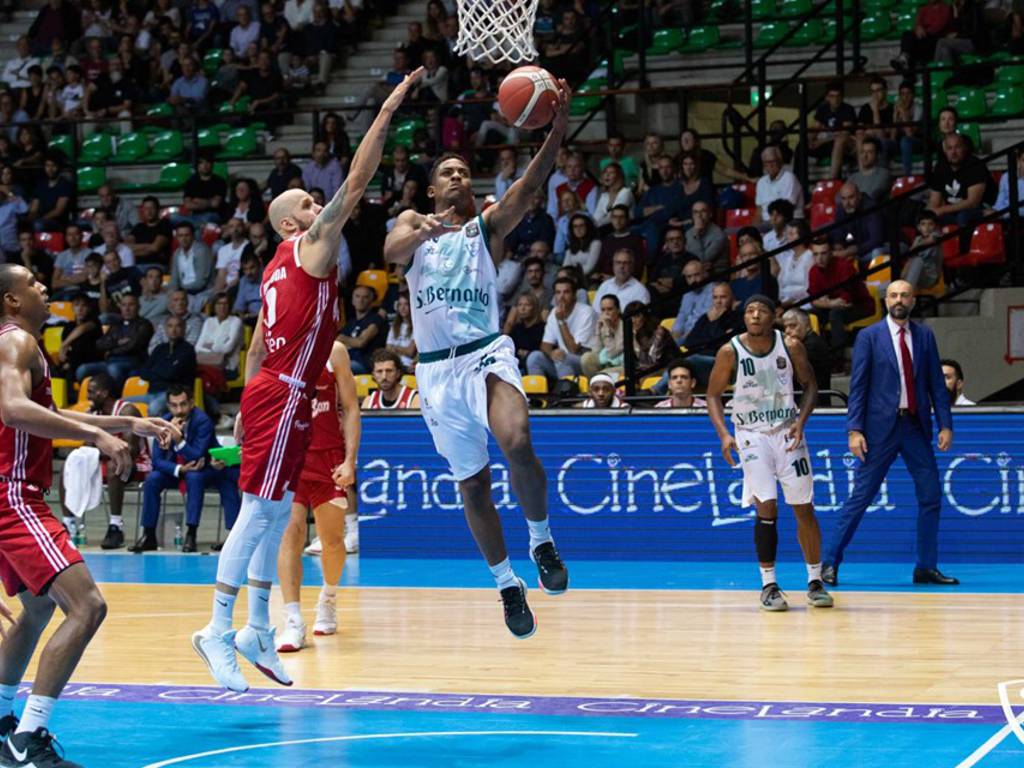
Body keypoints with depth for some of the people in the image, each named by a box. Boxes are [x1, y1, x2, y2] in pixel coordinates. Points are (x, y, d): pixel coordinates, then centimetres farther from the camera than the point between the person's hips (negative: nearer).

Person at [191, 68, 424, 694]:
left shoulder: (282, 266, 19)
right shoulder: (311, 244, -6)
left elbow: (259, 345, 22)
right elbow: (357, 183, -15)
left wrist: (248, 408, 24)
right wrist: (388, 112, -14)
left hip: (272, 394, 10)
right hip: (282, 395, -10)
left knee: (276, 513, 12)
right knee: (259, 512, -10)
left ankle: (257, 630, 17)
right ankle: (219, 630, -10)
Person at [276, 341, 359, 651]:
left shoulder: (334, 351, 1)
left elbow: (350, 408, 1)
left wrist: (350, 460, -7)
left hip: (328, 457, 1)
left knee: (332, 539, 11)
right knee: (291, 531, -16)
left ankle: (328, 599, 40)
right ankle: (293, 623, -19)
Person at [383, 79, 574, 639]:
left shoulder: (488, 225, 8)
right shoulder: (412, 225, 11)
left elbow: (529, 187, -9)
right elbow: (390, 252, -13)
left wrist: (557, 130, -26)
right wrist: (423, 231, -36)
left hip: (486, 353, -2)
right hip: (437, 367, 2)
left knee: (516, 442, -30)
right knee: (472, 485, 7)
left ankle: (541, 540, -8)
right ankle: (508, 586, 21)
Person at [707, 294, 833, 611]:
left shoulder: (790, 346, -6)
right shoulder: (730, 352, -9)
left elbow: (810, 385, 4)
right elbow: (713, 395, 0)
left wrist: (800, 422, -11)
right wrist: (724, 434, -13)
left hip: (787, 432, 2)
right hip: (752, 434, -2)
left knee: (804, 508, 4)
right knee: (766, 508, -11)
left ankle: (815, 581, 17)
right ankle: (768, 585, -1)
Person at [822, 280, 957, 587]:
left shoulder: (924, 336, 9)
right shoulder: (869, 337, -1)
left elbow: (937, 383, 9)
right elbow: (858, 386, -3)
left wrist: (945, 424, 1)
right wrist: (855, 429, -11)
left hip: (916, 426, 4)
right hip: (882, 427, -4)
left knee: (931, 496, 4)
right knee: (860, 497, -3)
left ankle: (926, 568, 13)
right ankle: (831, 563, 3)